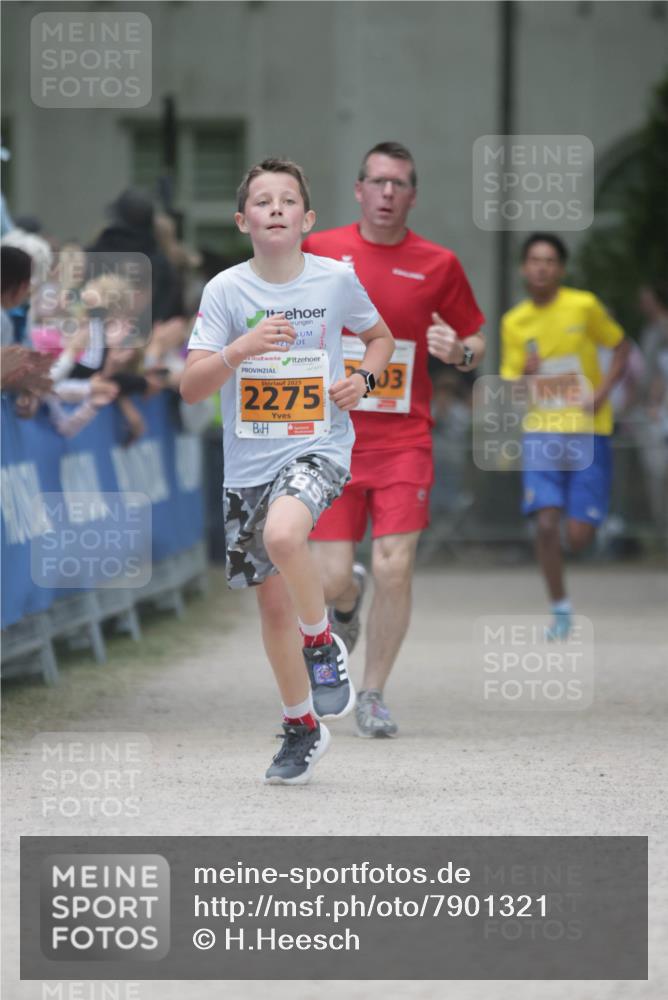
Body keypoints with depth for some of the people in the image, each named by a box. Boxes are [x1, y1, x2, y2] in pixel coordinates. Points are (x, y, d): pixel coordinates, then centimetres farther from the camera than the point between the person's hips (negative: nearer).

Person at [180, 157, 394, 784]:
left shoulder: (337, 280, -3)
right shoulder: (226, 290, -6)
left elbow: (379, 336, 17)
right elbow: (191, 387, -11)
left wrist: (361, 380, -3)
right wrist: (240, 350, -28)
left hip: (319, 447, -2)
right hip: (248, 465, 2)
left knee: (282, 534, -34)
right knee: (273, 603, 9)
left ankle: (323, 643, -8)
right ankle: (303, 728, 28)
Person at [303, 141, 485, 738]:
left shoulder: (438, 265, 3)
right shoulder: (318, 252, 2)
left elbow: (477, 347, 11)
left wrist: (460, 351, -11)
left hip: (404, 440, 0)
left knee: (394, 570, -10)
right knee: (331, 579, -5)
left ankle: (374, 696, 7)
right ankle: (347, 605, 34)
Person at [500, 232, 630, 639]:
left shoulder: (584, 306, -5)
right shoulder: (515, 323, 3)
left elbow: (621, 346, 7)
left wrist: (603, 392, -7)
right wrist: (523, 373, -15)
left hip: (588, 431, -2)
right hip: (541, 433, 2)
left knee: (579, 537, -6)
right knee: (546, 523, -15)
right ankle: (560, 606, 3)